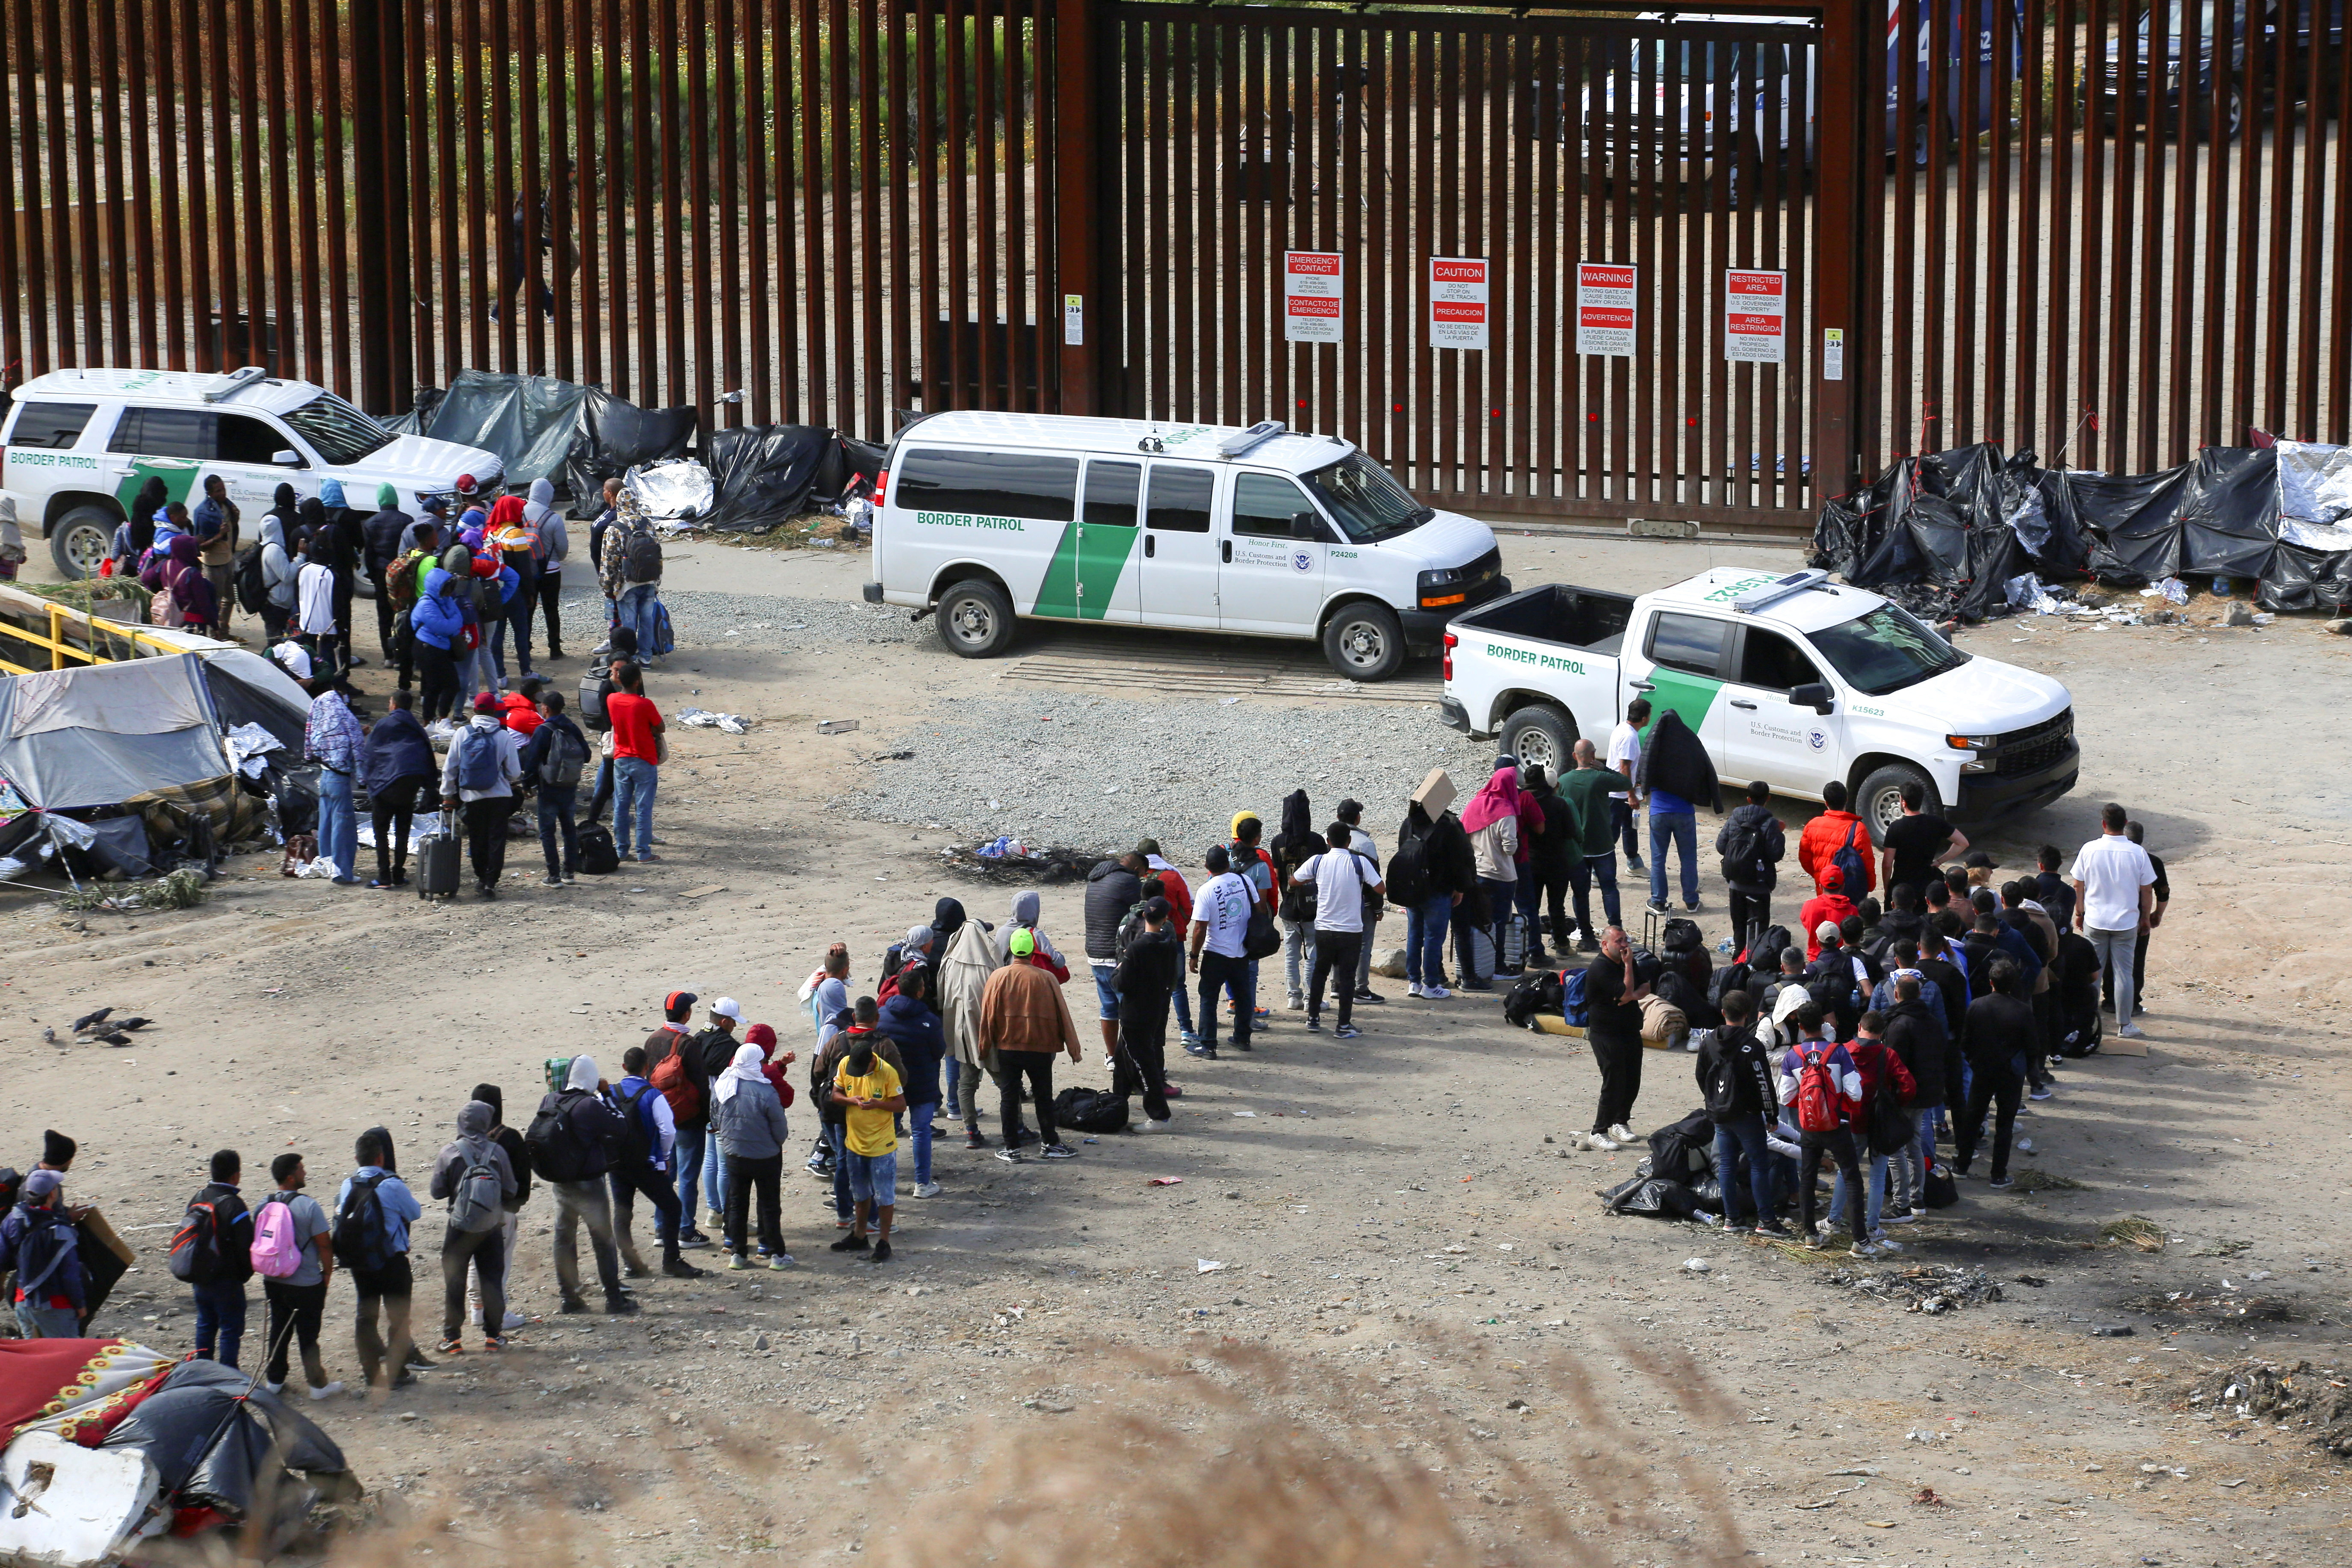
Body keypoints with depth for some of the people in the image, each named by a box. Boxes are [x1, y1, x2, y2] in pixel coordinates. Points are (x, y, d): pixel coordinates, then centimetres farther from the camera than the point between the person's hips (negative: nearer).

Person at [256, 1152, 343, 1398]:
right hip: (306, 1285, -5)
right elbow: (324, 1244, -15)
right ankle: (318, 1385, 13)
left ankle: (275, 1380, 27)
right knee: (308, 1334, 4)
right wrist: (327, 1274, 0)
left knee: (278, 1330, 18)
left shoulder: (263, 1206, -1)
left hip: (274, 1282, 5)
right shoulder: (308, 1206, -18)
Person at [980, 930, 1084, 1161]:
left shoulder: (998, 978, -8)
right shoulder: (1045, 979, -9)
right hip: (1040, 1049, 0)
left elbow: (988, 1016, -3)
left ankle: (1011, 1149, 9)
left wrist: (985, 1047, 9)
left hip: (1007, 1048, 0)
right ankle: (1051, 1144, 15)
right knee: (1044, 1097, 11)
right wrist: (1073, 1048, 6)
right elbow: (1061, 1015, -3)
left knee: (1009, 1098, 7)